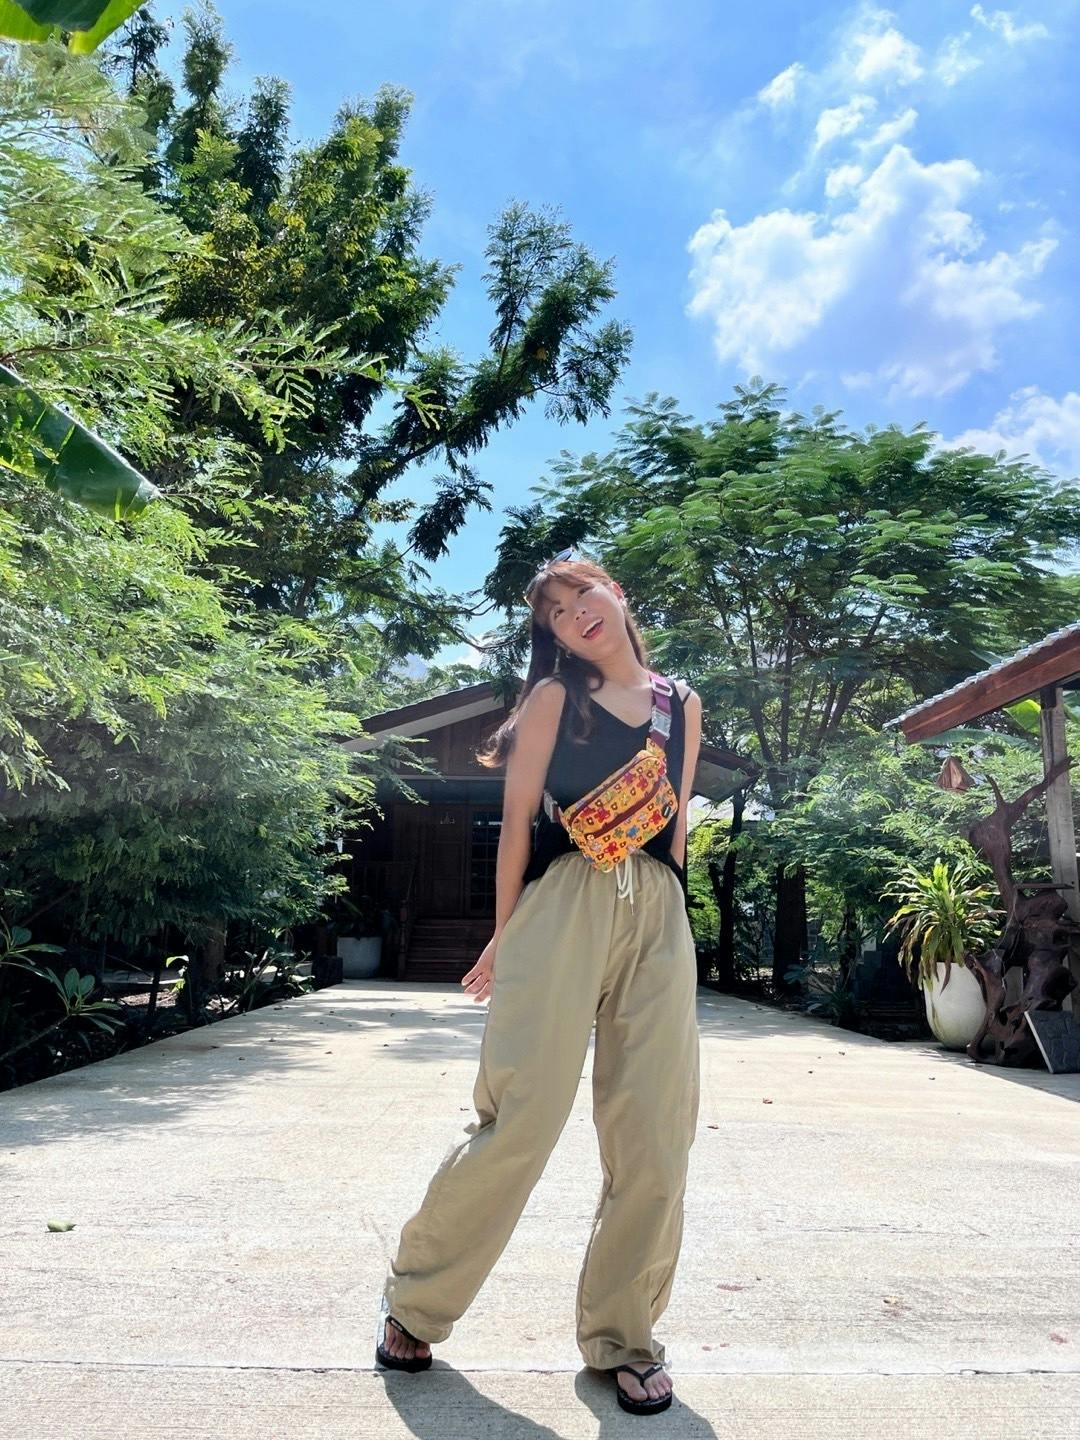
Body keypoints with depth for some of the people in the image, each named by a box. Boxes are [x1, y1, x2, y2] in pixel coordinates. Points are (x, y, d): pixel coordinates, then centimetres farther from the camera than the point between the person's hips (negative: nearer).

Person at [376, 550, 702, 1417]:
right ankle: (416, 1303, 19)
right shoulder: (555, 697, 4)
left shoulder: (683, 704, 16)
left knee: (654, 1137, 2)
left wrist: (660, 909, 16)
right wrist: (505, 936, 3)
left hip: (660, 921, 4)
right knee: (520, 1120, -3)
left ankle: (622, 1334, 21)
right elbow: (518, 820, 3)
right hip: (563, 907, -4)